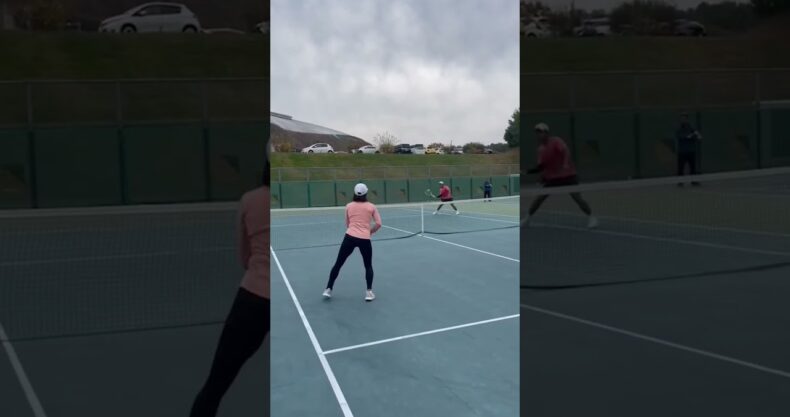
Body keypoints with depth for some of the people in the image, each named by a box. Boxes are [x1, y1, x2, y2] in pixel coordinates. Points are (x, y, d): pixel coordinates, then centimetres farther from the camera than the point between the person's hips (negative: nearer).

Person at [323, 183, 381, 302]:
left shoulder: (349, 206, 9)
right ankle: (369, 292, 8)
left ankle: (328, 289, 15)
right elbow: (378, 224, 0)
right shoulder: (371, 206, 5)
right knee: (368, 266, 16)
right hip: (365, 239, -1)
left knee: (338, 264, 12)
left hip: (350, 237, 1)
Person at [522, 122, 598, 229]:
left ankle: (591, 218, 5)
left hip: (568, 175, -5)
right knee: (539, 198, 0)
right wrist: (527, 171, -7)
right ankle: (527, 219, 12)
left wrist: (565, 164, -46)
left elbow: (566, 151, -30)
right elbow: (542, 166, 8)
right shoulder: (541, 149, 5)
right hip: (552, 178, 5)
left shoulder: (556, 141, -14)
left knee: (577, 198, -10)